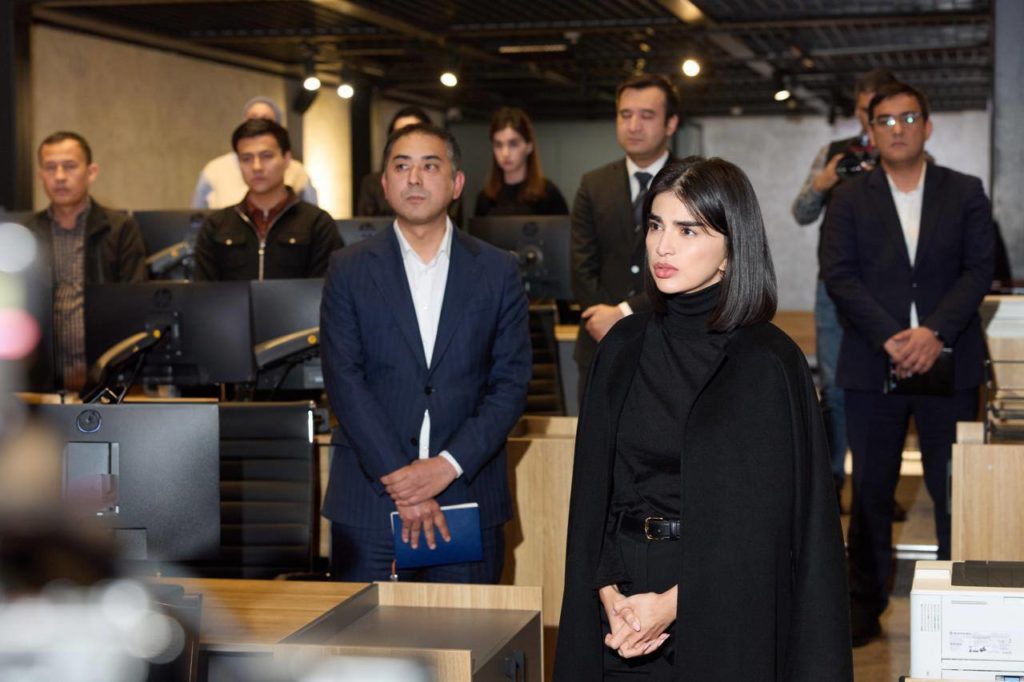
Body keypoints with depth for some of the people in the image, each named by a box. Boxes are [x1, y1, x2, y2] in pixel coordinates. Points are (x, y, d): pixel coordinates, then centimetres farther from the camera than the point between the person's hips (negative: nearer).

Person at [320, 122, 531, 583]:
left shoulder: (498, 272, 6)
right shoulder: (349, 270, 4)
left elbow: (511, 383, 1)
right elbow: (344, 382, -4)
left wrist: (448, 466, -11)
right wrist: (400, 483, -12)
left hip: (468, 496, 1)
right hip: (368, 499, 0)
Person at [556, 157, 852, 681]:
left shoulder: (767, 363, -10)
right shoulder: (623, 348, 4)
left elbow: (760, 521, -13)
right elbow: (592, 490, 3)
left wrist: (671, 603, -17)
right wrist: (610, 595, -9)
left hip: (723, 613, -4)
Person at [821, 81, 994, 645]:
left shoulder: (965, 193, 8)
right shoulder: (849, 201, 8)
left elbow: (979, 269, -1)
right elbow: (838, 275, -3)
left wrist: (935, 333, -15)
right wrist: (889, 338, -15)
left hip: (947, 361, 0)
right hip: (872, 366, 1)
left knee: (954, 490, 2)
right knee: (871, 491, 6)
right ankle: (864, 606, 15)